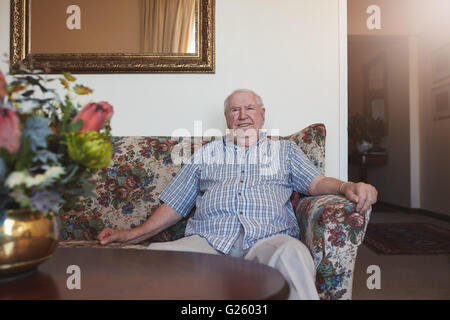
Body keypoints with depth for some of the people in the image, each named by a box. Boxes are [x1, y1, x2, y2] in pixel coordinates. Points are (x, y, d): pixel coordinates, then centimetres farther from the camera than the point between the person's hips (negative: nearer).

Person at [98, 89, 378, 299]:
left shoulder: (285, 149, 25)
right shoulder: (207, 154, 26)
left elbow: (316, 182, 10)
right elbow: (174, 205, 22)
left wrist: (346, 187, -13)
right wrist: (131, 235, 12)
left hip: (268, 238, -1)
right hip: (208, 238, 2)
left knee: (292, 253, -38)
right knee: (156, 254, -30)